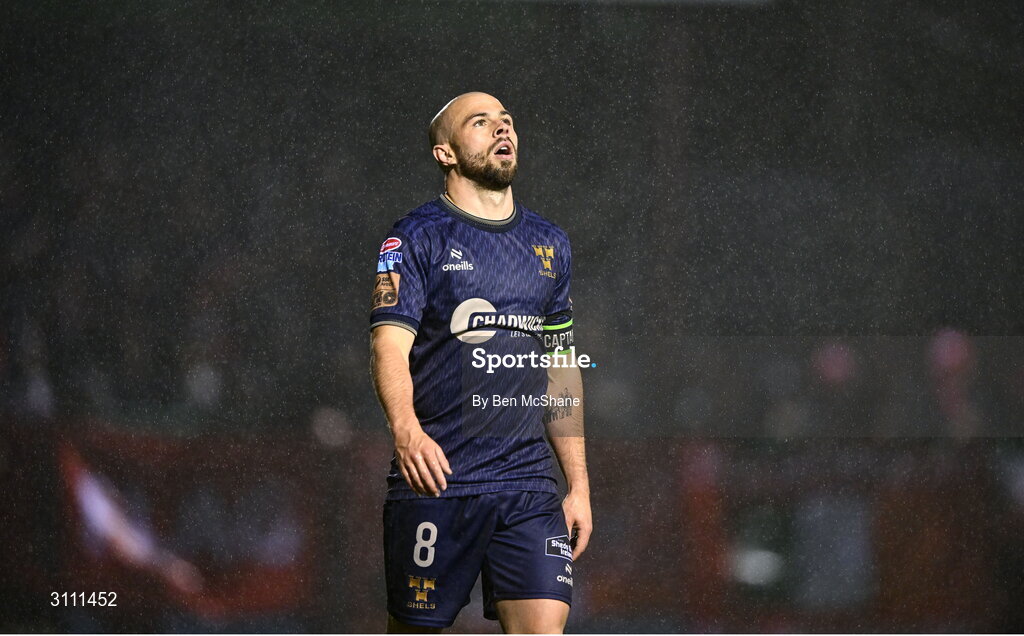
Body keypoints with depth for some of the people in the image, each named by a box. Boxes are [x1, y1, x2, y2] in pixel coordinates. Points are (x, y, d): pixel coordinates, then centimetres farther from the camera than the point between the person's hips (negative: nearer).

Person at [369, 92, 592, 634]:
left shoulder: (550, 244, 17)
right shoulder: (417, 238, 0)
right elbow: (390, 343, -13)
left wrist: (579, 484, 17)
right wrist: (406, 430, -33)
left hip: (529, 487, 4)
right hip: (434, 477, -4)